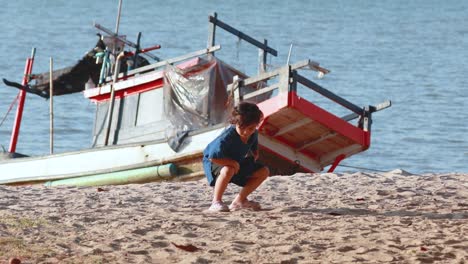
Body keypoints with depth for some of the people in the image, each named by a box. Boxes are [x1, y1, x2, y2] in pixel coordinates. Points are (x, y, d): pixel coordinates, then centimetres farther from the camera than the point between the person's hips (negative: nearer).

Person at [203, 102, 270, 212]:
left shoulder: (253, 133, -12)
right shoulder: (227, 137, -37)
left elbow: (254, 148, 14)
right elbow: (213, 157, -40)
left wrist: (254, 156, -6)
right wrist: (233, 163, -31)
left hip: (237, 162, 8)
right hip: (215, 161, -8)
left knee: (264, 172, 3)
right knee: (228, 170, -43)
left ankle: (239, 200, 12)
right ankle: (216, 202, -25)